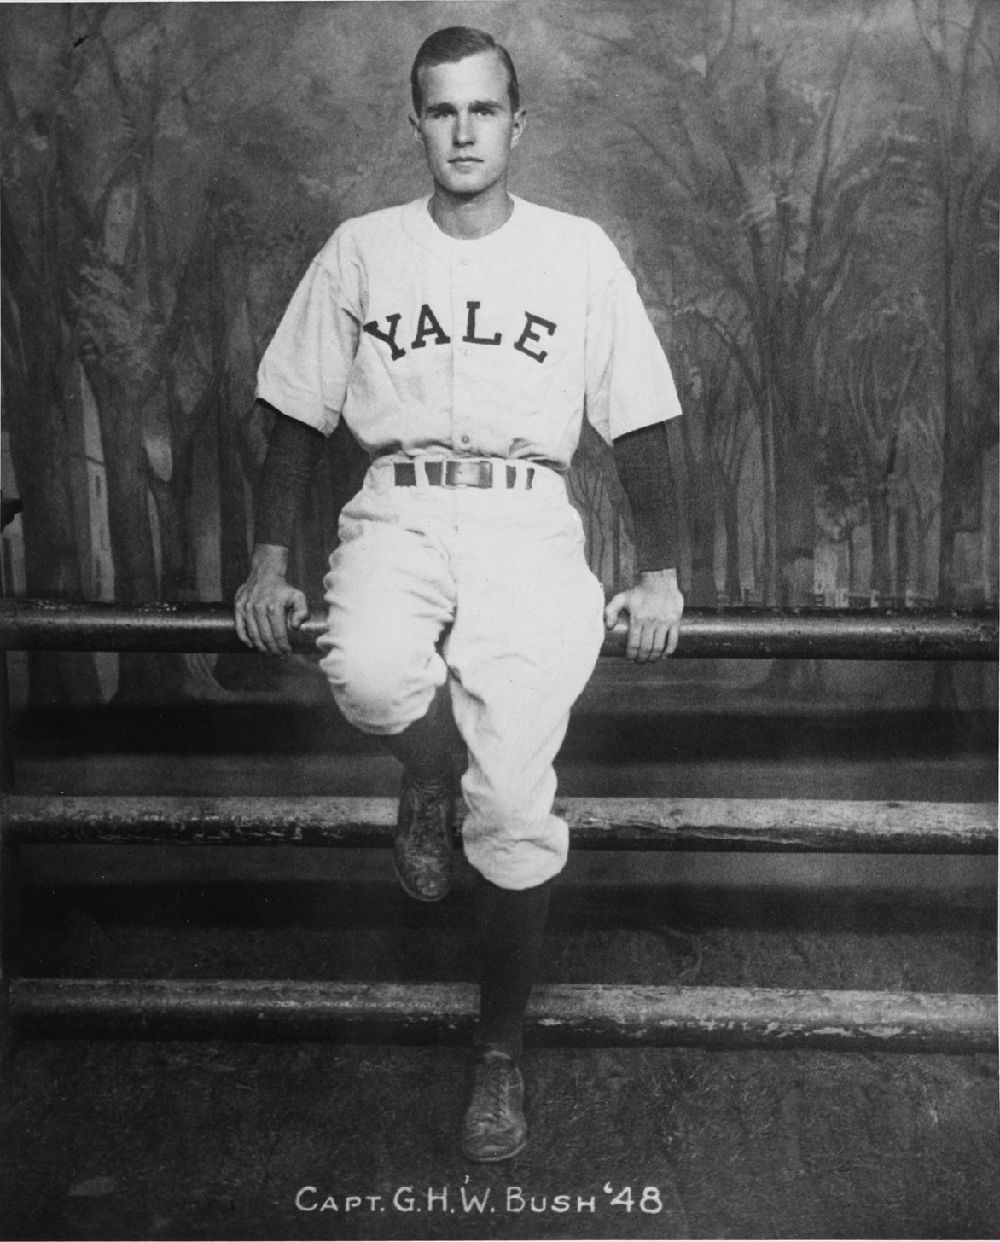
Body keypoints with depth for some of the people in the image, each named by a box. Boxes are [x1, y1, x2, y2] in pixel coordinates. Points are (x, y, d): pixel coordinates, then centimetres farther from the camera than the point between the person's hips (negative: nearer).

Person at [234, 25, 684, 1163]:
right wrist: (268, 561, 3)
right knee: (369, 674, -35)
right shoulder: (360, 250, 11)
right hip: (398, 512, 1)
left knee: (514, 802, -18)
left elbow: (637, 426, 9)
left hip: (527, 520, -1)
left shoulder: (579, 253, 9)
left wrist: (659, 572, 1)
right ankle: (429, 781, 3)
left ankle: (501, 1048, 4)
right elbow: (296, 418, 12)